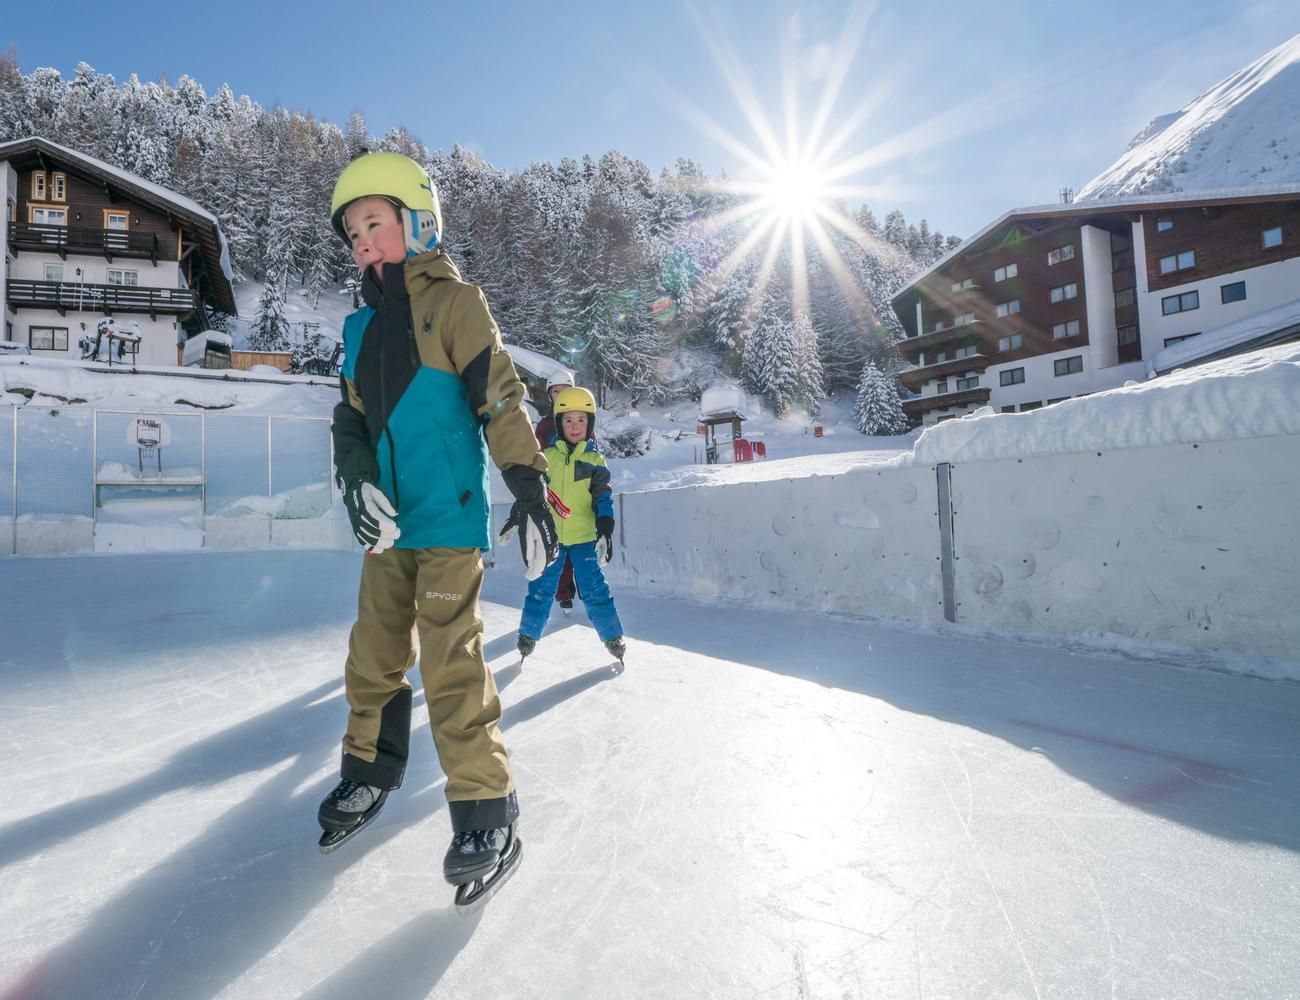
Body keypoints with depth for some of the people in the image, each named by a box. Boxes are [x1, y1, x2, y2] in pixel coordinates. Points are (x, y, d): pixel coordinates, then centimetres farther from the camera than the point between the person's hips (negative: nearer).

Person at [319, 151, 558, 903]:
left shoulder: (452, 301, -3)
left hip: (450, 518, -7)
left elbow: (502, 398, -10)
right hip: (387, 521, 7)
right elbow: (351, 417, 14)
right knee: (373, 654, 15)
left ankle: (488, 815, 4)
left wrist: (531, 489, -15)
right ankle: (372, 769, 36)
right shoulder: (362, 326, 17)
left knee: (451, 664, -9)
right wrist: (357, 481, -5)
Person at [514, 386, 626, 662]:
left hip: (584, 536, -1)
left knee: (594, 589, 1)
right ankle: (528, 634, 26)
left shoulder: (595, 459, 3)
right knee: (541, 588, 10)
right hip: (550, 535, 1)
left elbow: (602, 497, -1)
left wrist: (605, 527, -11)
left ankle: (613, 637, 14)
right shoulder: (547, 456, 4)